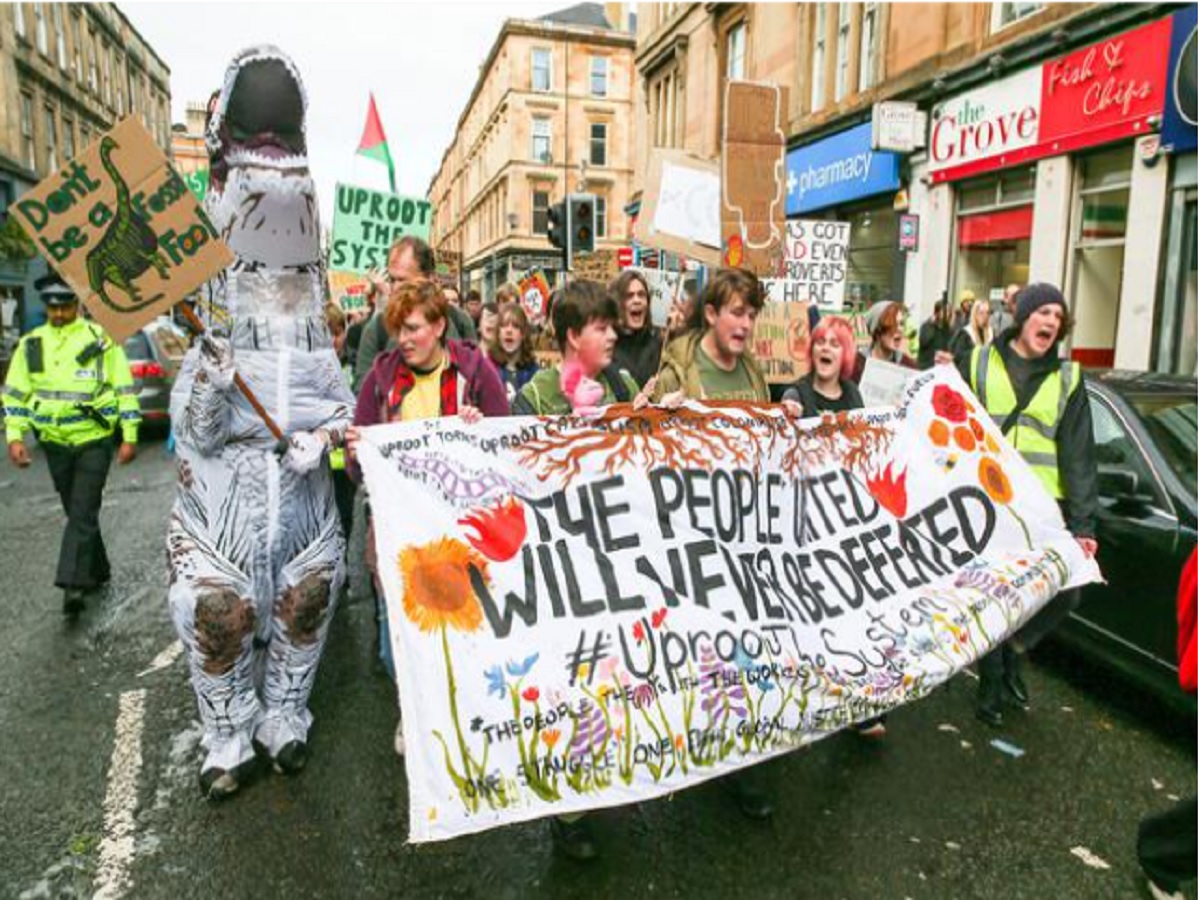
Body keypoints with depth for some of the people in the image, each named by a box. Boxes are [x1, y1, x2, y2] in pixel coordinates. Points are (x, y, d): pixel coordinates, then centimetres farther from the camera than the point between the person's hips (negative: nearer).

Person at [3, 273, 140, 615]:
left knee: (82, 513, -10)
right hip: (55, 445, 4)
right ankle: (97, 572, 28)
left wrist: (129, 437, -4)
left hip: (94, 441, -4)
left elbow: (125, 389, -1)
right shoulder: (31, 344, 6)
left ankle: (73, 585, -13)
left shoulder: (101, 339, -3)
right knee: (77, 513, 14)